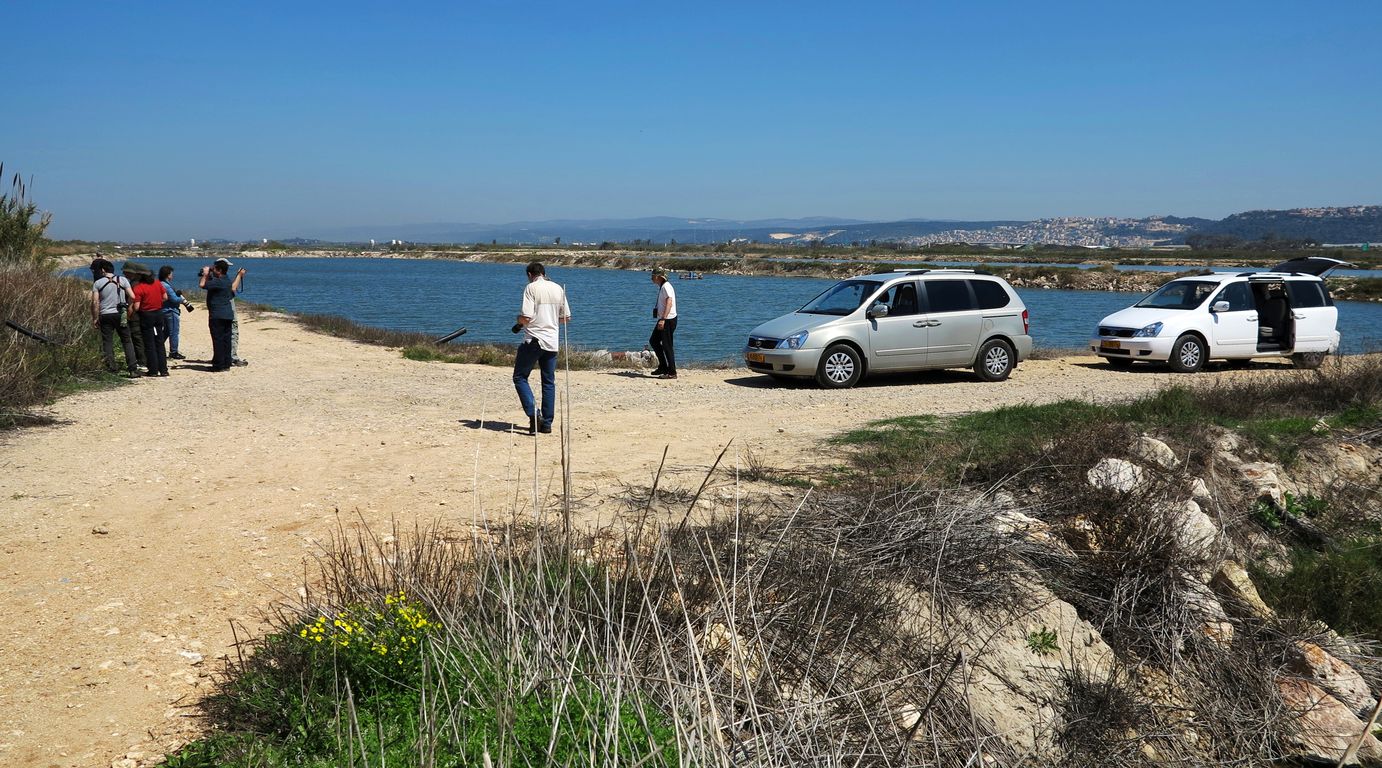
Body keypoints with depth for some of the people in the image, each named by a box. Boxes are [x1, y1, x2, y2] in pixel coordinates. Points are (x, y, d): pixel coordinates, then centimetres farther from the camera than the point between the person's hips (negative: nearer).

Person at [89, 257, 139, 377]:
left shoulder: (97, 283, -2)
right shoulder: (122, 280, 2)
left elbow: (95, 302, -8)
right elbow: (132, 297, -4)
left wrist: (95, 318, -1)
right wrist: (129, 310, 9)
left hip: (105, 316, -1)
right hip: (120, 314, 1)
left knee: (107, 343, 5)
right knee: (127, 341, 5)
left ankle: (111, 370, 0)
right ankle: (132, 369, -1)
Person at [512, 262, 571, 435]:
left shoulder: (531, 288, -8)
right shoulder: (558, 289, 8)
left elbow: (525, 317, -16)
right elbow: (566, 318, 13)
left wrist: (518, 323, 5)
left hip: (533, 340, -5)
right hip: (552, 342, 5)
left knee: (520, 377, 6)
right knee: (549, 383, 11)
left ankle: (533, 413, -12)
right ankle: (547, 423, 11)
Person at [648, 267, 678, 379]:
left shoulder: (666, 287, -16)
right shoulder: (661, 287, 16)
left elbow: (669, 303, -27)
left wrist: (663, 319, -34)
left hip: (668, 320, -11)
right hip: (663, 320, 11)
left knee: (667, 346, -6)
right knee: (653, 341, 16)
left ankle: (672, 373, -1)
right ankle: (663, 367, 20)